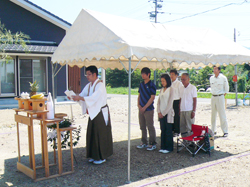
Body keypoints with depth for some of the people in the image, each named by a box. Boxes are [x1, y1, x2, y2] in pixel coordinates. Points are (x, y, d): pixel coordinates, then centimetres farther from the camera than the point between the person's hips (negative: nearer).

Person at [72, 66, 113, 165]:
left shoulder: (100, 85, -16)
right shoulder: (89, 85, 10)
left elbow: (93, 98, -27)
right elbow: (82, 95, 7)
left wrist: (80, 98, -31)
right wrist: (74, 96, -12)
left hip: (101, 113, -8)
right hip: (93, 113, 8)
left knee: (101, 134, -1)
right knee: (92, 133, 11)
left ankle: (102, 157, 10)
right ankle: (95, 156, 23)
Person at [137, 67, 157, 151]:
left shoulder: (151, 85, -9)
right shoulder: (141, 84, 11)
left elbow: (152, 97, -13)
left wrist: (145, 107, -15)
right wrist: (139, 104, 1)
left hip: (149, 109, -7)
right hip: (141, 109, 7)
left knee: (150, 127, -2)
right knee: (142, 126, 13)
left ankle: (153, 144, 8)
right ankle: (144, 142, 24)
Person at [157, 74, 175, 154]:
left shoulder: (171, 89, -6)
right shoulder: (161, 90, 12)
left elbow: (170, 103, -11)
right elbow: (159, 101, 12)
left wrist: (164, 113, -11)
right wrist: (159, 112, -1)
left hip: (168, 113, -6)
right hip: (161, 113, 6)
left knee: (168, 131, 1)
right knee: (163, 130, 9)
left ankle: (169, 147, 10)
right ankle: (163, 147, 17)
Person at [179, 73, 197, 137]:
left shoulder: (193, 88, -4)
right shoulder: (181, 89, 11)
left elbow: (195, 100, -6)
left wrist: (193, 111, -10)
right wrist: (179, 110, 11)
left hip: (189, 110, -5)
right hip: (182, 110, 5)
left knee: (190, 127, -2)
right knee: (182, 127, 7)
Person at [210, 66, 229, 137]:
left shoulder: (223, 78, -6)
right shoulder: (211, 78, 7)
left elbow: (226, 88, 1)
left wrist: (223, 95, -1)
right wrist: (213, 94, 12)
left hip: (220, 97, -5)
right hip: (213, 97, 5)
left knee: (222, 115, -4)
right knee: (213, 114, 9)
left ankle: (225, 131, 3)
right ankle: (213, 130, 18)